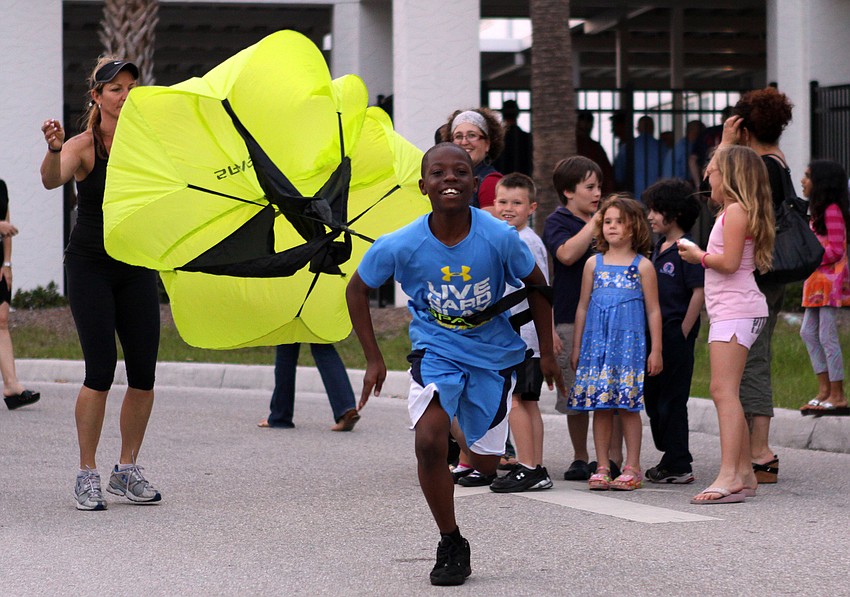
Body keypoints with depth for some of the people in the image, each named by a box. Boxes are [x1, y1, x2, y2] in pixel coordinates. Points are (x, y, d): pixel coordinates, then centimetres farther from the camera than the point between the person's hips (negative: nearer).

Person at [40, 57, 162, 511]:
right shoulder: (83, 146, -10)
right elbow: (52, 180, -29)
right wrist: (53, 150, -49)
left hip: (136, 268, 4)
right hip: (90, 266, -4)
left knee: (143, 374, 0)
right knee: (101, 369, -14)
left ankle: (126, 470, 15)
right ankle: (87, 475, -4)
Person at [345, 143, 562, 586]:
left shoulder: (499, 237, -20)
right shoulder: (400, 245, -20)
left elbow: (536, 285, 0)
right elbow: (357, 290, -1)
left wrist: (546, 353, 5)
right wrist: (373, 359, -2)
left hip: (493, 351, 1)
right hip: (436, 348, -1)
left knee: (485, 465, 3)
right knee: (429, 441, -23)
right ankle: (451, 545, -4)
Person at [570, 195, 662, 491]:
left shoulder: (642, 266, 3)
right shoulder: (594, 264, 10)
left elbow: (653, 311, 4)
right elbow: (583, 306, 14)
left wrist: (656, 350, 0)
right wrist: (576, 347, 13)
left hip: (629, 342, -3)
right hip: (596, 342, 3)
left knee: (628, 405, -4)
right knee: (600, 406, 2)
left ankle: (632, 467, 2)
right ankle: (601, 467, 7)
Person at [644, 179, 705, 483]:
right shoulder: (658, 248, 14)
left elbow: (699, 293, -17)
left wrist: (683, 333, -16)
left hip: (676, 335, -9)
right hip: (656, 334, 9)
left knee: (671, 400, -5)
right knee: (653, 397, 13)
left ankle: (678, 466, 2)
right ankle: (671, 458, 22)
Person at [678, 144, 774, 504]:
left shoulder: (735, 210, -11)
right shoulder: (733, 210, 20)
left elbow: (729, 261, -20)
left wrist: (700, 257, -6)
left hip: (735, 311, -11)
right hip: (730, 310, 11)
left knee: (723, 391, -18)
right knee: (727, 394, 14)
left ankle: (728, 477, -26)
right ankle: (744, 473, 19)